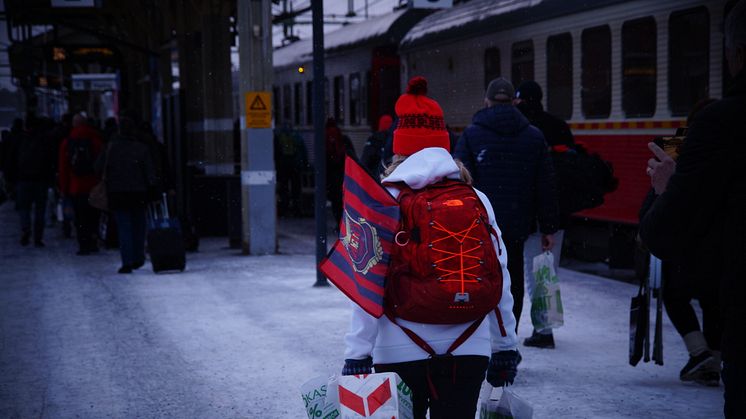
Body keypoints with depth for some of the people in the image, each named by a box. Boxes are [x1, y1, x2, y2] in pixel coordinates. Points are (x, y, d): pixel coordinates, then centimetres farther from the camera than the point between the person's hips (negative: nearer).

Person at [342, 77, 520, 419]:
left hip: (400, 353, -1)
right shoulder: (477, 201, 2)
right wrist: (504, 349, 14)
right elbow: (499, 281, 4)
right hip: (468, 351, 2)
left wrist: (357, 356, -6)